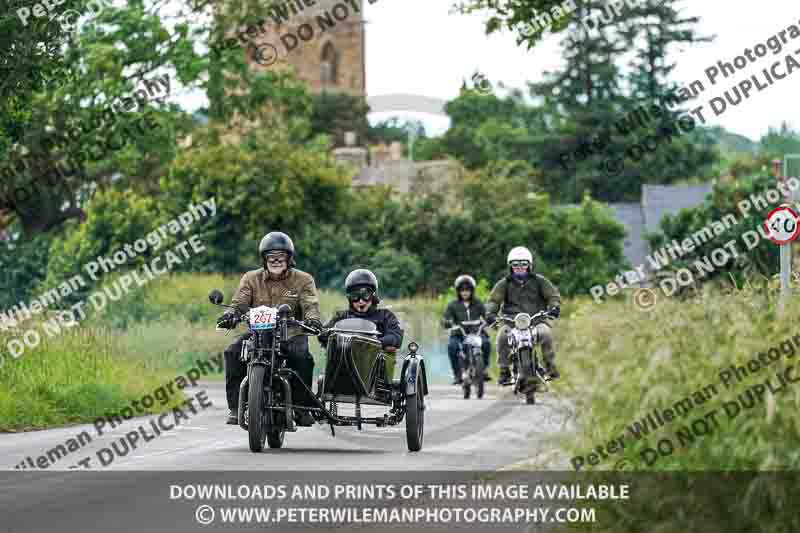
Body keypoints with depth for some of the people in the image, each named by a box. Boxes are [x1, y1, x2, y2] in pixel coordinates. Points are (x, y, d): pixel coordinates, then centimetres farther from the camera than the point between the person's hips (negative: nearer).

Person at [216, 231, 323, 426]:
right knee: (233, 353, -26)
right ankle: (235, 407, -20)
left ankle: (302, 407, -18)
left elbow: (310, 305, -11)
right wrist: (231, 315, -28)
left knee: (303, 357, -33)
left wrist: (312, 319, -35)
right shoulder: (251, 279, 10)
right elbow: (239, 302, -4)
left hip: (292, 334, -2)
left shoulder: (303, 280, 5)